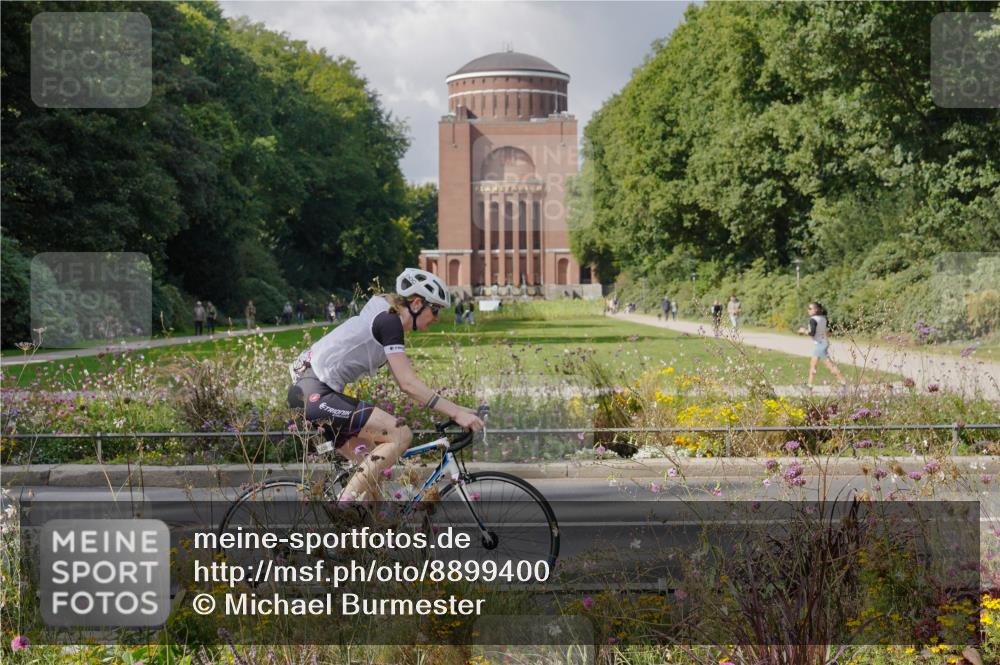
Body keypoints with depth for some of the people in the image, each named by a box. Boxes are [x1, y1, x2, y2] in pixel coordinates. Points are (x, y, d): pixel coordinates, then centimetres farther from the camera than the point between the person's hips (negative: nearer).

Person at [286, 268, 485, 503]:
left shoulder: (384, 320, 17)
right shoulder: (390, 322, -12)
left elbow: (405, 382, 20)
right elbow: (409, 384, -19)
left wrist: (454, 408, 16)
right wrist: (456, 413, -19)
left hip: (310, 392, 10)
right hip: (316, 393, -10)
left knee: (372, 462, 13)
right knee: (400, 435, -13)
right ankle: (345, 504, -14)